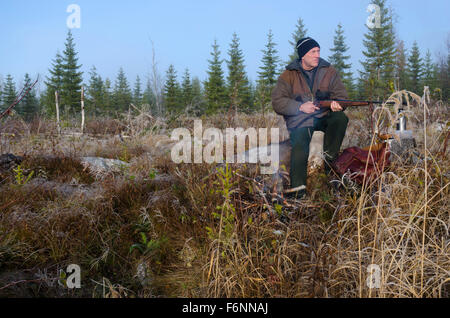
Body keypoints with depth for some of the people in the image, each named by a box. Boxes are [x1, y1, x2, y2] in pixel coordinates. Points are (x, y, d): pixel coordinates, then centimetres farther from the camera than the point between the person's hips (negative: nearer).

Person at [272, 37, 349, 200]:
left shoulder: (329, 71, 10)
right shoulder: (288, 75, 4)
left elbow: (341, 94, 5)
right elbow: (277, 102, -3)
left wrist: (337, 103, -21)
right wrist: (300, 107, -18)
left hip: (324, 116, 2)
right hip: (299, 119, -2)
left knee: (340, 118, -29)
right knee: (299, 143, -29)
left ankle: (329, 159, -17)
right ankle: (297, 187, -30)